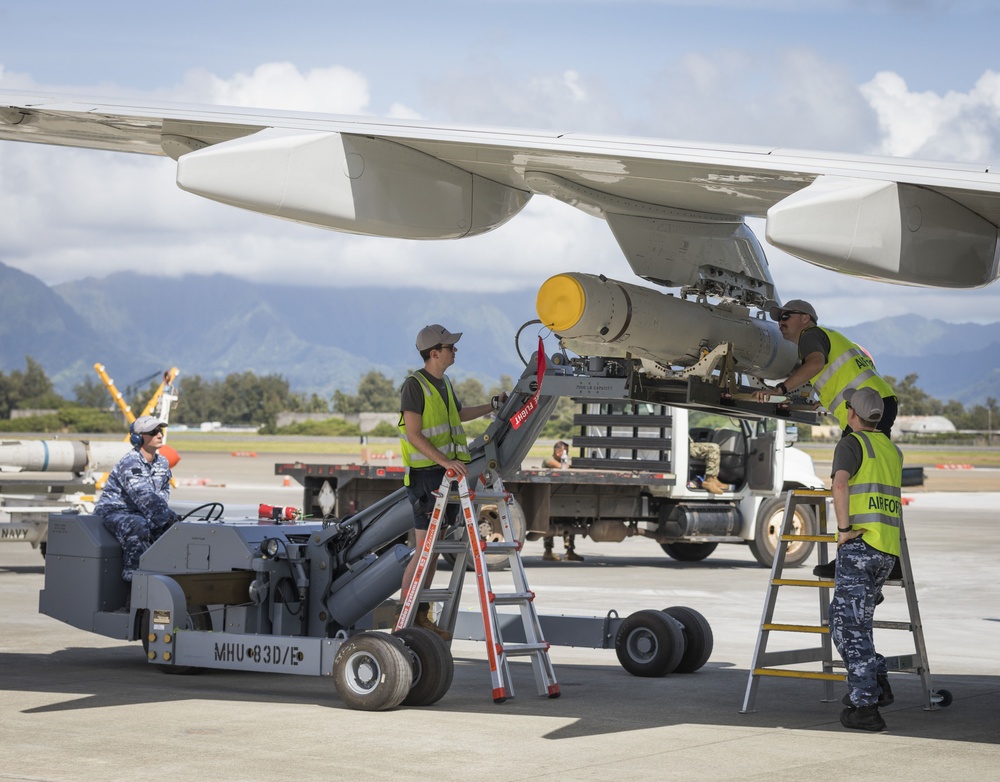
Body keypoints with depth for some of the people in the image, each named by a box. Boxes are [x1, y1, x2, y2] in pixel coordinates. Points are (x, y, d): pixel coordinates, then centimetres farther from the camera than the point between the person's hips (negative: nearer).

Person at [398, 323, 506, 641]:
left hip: (450, 474, 9)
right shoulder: (414, 385, -11)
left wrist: (493, 406, 41)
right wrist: (445, 461, -27)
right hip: (426, 475, -8)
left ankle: (422, 617, 15)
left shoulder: (443, 384, 16)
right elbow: (414, 434, -18)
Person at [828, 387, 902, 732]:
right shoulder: (892, 451, 19)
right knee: (841, 618, 20)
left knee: (852, 626, -6)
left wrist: (844, 529, -18)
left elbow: (840, 485, -22)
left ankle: (865, 706, -11)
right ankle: (876, 681, 14)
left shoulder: (851, 444, -3)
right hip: (888, 551, 8)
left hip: (860, 545, -8)